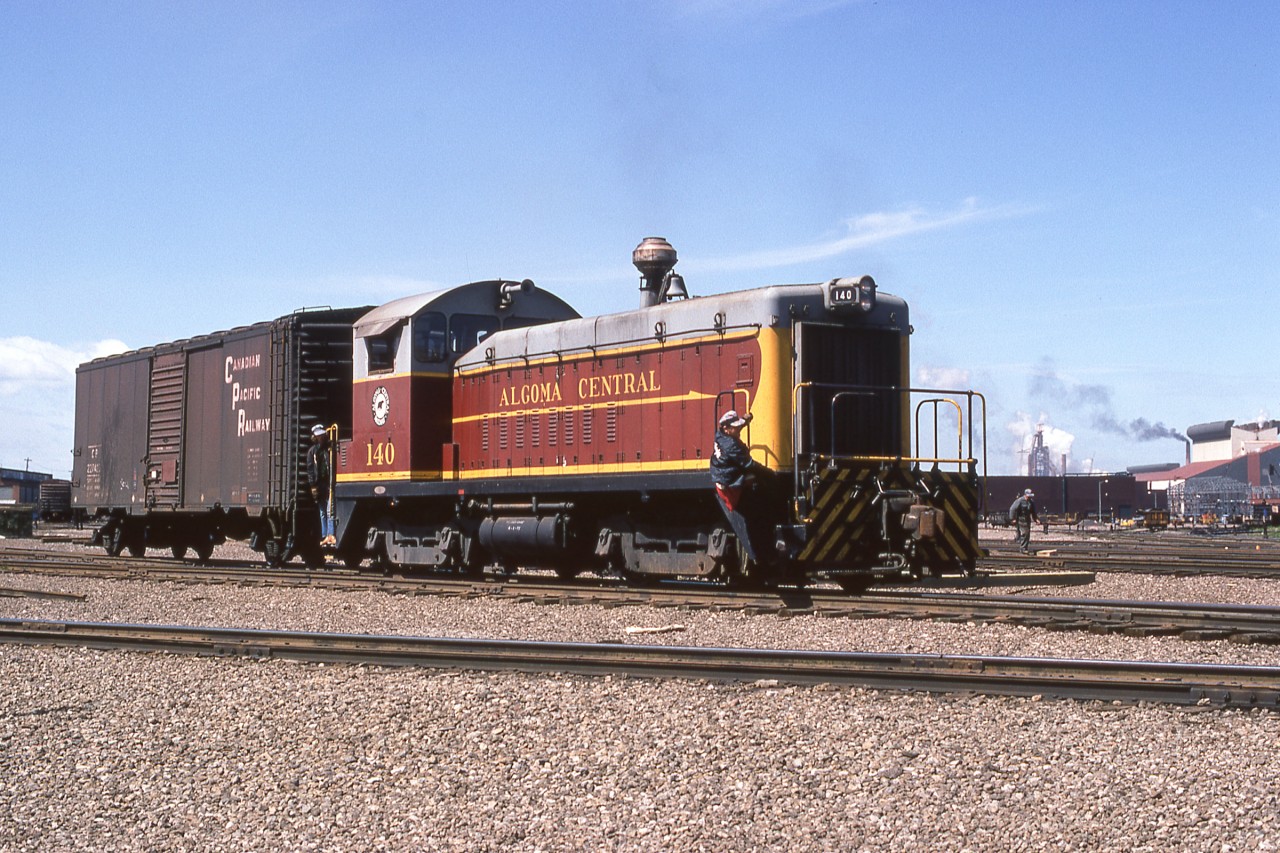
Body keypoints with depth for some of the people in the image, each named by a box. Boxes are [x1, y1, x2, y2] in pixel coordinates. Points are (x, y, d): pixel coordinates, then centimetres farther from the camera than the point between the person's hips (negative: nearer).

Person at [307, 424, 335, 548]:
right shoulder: (312, 451, 10)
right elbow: (310, 469, 5)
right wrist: (313, 485, -3)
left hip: (330, 483, -3)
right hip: (319, 485, 3)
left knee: (330, 511, -11)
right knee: (323, 512, 9)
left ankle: (331, 535, -14)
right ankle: (325, 536, 12)